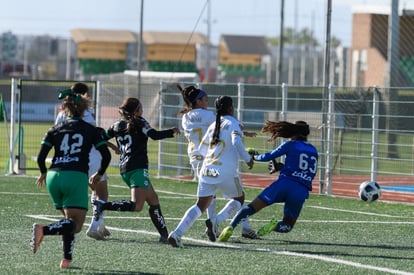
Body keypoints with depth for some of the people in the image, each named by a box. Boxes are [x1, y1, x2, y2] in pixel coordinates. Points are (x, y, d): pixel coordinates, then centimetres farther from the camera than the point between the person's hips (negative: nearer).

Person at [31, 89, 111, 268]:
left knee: (70, 221, 20)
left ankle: (67, 259, 7)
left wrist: (43, 173, 28)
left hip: (53, 177, 4)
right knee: (76, 224, -8)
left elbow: (41, 157, 8)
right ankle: (43, 230, -33)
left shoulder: (55, 130, 14)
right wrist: (99, 174, 24)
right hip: (76, 177, -4)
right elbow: (106, 155, 6)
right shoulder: (91, 130, 10)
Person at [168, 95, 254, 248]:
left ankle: (176, 233, -12)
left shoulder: (213, 125, 16)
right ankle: (215, 222, -5)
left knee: (200, 206, 7)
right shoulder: (233, 123, -2)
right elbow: (237, 142, -19)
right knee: (239, 199, 17)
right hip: (226, 171, -5)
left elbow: (202, 149, 22)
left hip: (207, 170, 6)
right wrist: (247, 158, -9)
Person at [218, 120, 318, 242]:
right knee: (287, 225, 16)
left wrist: (255, 157, 31)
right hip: (302, 192, 3)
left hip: (285, 183, -3)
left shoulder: (290, 145, 7)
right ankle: (276, 226, -19)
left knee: (252, 207, -2)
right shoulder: (313, 151, 20)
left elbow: (269, 156, 9)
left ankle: (230, 227, -22)